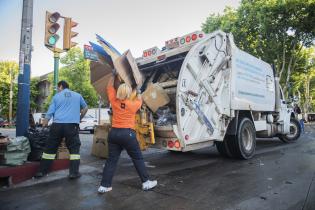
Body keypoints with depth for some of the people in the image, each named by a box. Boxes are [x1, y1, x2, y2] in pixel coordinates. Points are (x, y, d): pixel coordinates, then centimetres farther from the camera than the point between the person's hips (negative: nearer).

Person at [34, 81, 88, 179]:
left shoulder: (56, 96, 12)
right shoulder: (77, 95, 15)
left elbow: (50, 112, 7)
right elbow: (85, 108, 27)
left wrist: (44, 124, 16)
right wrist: (80, 118, 37)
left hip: (57, 125, 1)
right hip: (72, 125, -1)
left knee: (50, 148, 12)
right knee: (74, 148, 6)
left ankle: (42, 171, 19)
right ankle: (73, 172, 2)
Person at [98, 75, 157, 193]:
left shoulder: (114, 101, 2)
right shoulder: (133, 105, -5)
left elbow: (110, 87, 17)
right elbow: (139, 101, 19)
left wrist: (113, 75, 25)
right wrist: (138, 92, 35)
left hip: (113, 133, 4)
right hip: (127, 134, -4)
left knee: (111, 160, 10)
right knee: (138, 159, 8)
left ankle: (104, 186, 14)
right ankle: (146, 182, 16)